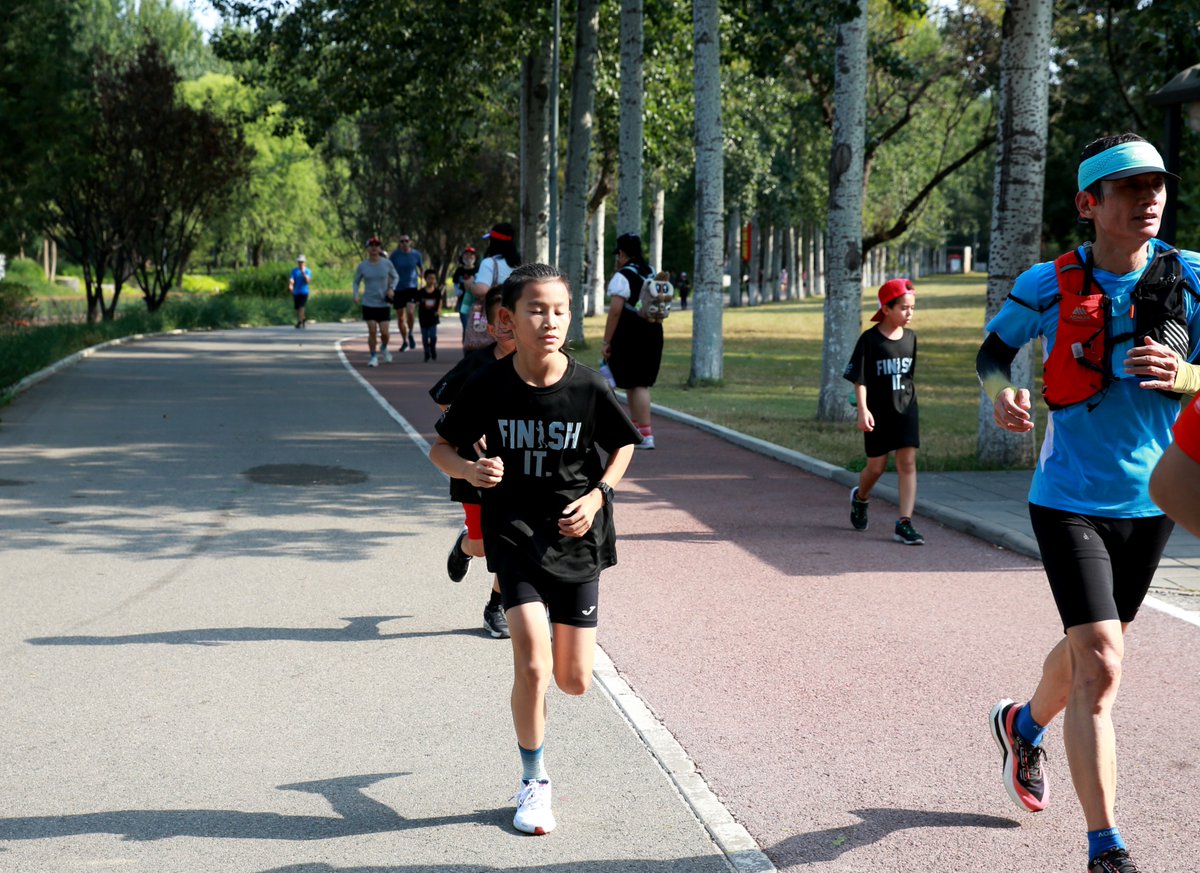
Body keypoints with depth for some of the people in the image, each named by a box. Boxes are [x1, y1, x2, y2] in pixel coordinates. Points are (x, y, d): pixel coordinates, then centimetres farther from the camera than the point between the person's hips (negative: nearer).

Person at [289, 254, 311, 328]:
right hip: (296, 292, 3)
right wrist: (290, 285, -26)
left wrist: (303, 272, -23)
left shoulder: (307, 271, 0)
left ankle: (299, 322, -14)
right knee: (297, 308, 9)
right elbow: (291, 279, -6)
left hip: (304, 292, -3)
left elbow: (307, 280, -13)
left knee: (301, 307, -15)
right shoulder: (294, 270, 6)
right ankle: (303, 319, 31)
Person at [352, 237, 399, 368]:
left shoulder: (387, 263, -3)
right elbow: (356, 282, 8)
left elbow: (394, 277, 12)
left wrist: (392, 288, -6)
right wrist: (355, 295, -9)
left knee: (384, 332, -3)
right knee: (372, 331, -8)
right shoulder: (362, 266, -3)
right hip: (368, 304, 0)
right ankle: (373, 357, 9)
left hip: (383, 304, 0)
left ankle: (384, 348, 30)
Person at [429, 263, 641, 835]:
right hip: (515, 535, -1)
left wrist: (597, 496, -7)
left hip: (575, 537, 1)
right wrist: (468, 471, -19)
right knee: (532, 663, -16)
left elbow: (624, 446, 9)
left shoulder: (588, 387, -9)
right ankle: (534, 783, 6)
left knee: (574, 681, 4)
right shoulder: (488, 386, -10)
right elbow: (441, 447, 3)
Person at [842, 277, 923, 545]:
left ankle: (904, 523, -8)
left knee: (908, 463, -7)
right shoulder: (870, 339, -10)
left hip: (906, 410, 3)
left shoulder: (910, 338, 4)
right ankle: (860, 497, 40)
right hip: (878, 412, -3)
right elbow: (859, 379, -10)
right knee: (877, 466, 7)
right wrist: (863, 410, -18)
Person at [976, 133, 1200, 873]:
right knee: (1100, 665, -14)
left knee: (1091, 651, 21)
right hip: (1071, 500, -4)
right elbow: (995, 347, 8)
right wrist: (999, 392, -14)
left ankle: (1024, 726, 54)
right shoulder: (1050, 285, -8)